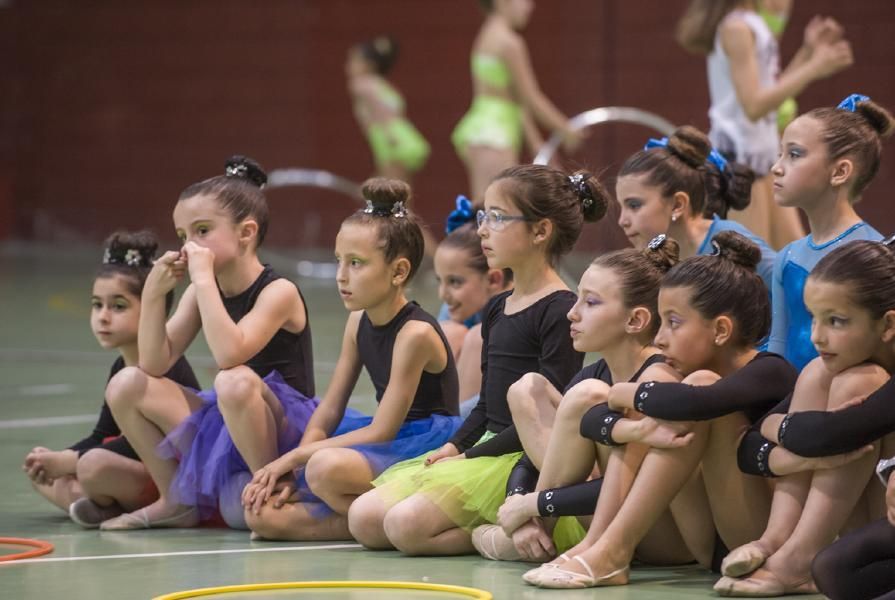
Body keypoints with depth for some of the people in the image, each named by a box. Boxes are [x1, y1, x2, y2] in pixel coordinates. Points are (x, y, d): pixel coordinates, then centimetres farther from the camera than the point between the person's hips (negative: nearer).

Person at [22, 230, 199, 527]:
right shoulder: (121, 367, 11)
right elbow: (101, 436, 15)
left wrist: (68, 461, -19)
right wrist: (54, 459, -5)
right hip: (140, 472, 10)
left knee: (95, 465, -36)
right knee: (40, 476, 10)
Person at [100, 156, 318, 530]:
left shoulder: (278, 292, -16)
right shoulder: (202, 292, 5)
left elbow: (229, 355, -33)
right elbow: (154, 365, -2)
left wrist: (204, 278, -28)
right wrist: (154, 292, -12)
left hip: (285, 427, -7)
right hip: (222, 428, 7)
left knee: (235, 382, -38)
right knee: (127, 385, -5)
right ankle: (178, 501, 5)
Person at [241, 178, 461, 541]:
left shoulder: (415, 333, -16)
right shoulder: (359, 323, 9)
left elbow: (381, 431, -17)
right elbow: (327, 414, 10)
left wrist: (295, 457, -14)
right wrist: (292, 469, -7)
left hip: (427, 452, -9)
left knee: (328, 467, -39)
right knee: (262, 514, -7)